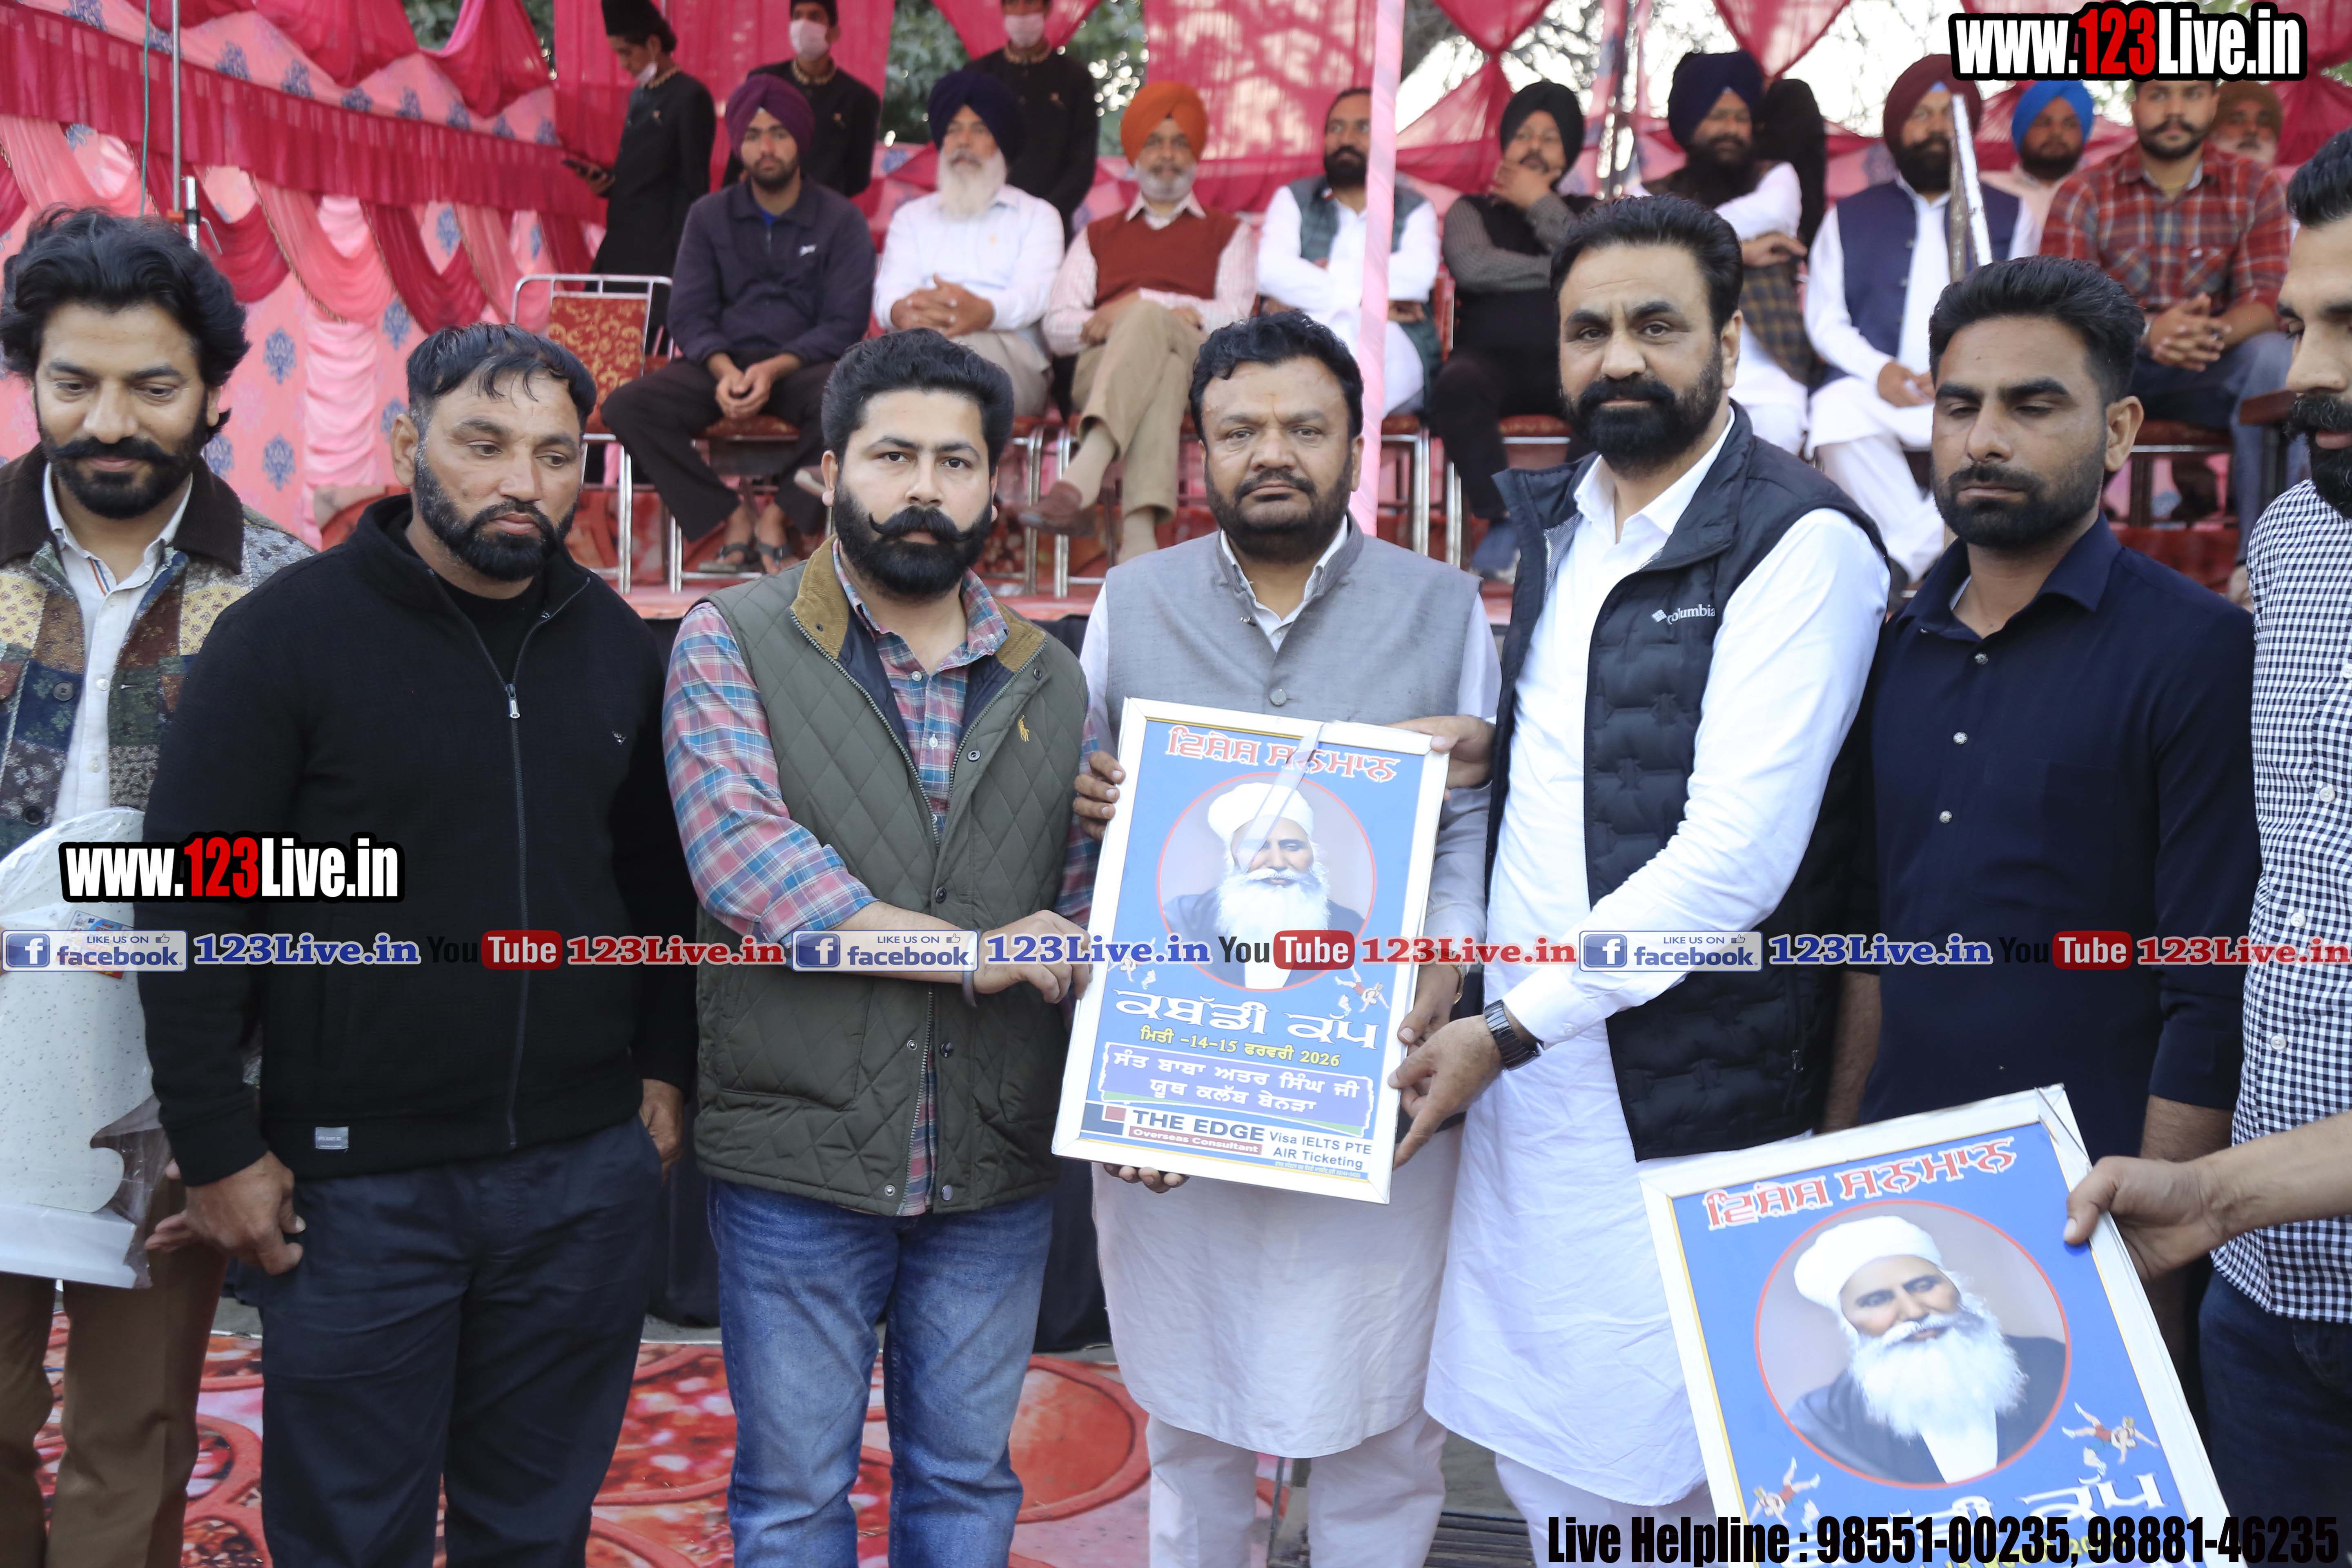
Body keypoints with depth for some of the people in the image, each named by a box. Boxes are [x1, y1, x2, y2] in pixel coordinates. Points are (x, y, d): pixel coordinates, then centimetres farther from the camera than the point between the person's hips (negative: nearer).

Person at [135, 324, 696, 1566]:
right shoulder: (287, 634, -8)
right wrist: (219, 1151, -8)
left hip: (587, 1171, 4)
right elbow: (187, 909, -7)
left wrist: (664, 1070, 10)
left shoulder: (616, 644, 6)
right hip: (359, 1175, -3)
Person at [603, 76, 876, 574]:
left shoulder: (842, 221, 1)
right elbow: (689, 314, 3)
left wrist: (774, 370, -22)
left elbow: (844, 326, -6)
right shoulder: (709, 216, 9)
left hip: (803, 365, -2)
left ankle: (778, 515, -15)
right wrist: (724, 371, -19)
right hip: (722, 363, 3)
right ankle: (733, 513, -10)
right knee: (625, 406, -24)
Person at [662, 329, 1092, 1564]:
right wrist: (973, 953, -19)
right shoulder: (733, 643, -3)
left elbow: (1085, 912, 10)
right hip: (797, 1162, -3)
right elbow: (740, 852, -17)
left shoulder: (1051, 684, 8)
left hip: (999, 1171, 3)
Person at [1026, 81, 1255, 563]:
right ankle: (1140, 533, -59)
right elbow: (1057, 327, 17)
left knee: (1147, 321, -38)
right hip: (1101, 369, 1)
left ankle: (1079, 481, -58)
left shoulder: (1227, 233, 29)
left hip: (1199, 369, -1)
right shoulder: (1098, 236, 33)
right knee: (1161, 372, -38)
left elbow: (1235, 315, 8)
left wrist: (1142, 306, -4)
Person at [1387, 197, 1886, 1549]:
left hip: (1678, 1115, -7)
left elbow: (1734, 859, -19)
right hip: (1528, 1084, 7)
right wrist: (1486, 753, 3)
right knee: (1553, 1479, 16)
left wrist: (1511, 1028, -15)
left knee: (1682, 1481, 7)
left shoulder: (1801, 544, -13)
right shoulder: (1555, 524, 11)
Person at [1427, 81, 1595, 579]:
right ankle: (1503, 519, -27)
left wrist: (1543, 205, 5)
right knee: (1457, 384, -37)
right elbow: (1473, 267, -3)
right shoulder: (1472, 210, 20)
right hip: (1493, 358, -1)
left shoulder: (1587, 214, 23)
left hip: (1569, 361, 1)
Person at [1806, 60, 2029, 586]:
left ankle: (1900, 561, -30)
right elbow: (1824, 319, 10)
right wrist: (1877, 369, -11)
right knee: (1837, 410, -36)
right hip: (1880, 392, 0)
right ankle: (1932, 564, -32)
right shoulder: (1850, 217, 22)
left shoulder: (2006, 215, 22)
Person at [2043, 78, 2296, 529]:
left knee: (2272, 355, -29)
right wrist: (2148, 332, -32)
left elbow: (2267, 300, -7)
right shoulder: (2084, 192, -2)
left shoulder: (2255, 188, 3)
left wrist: (2212, 334, -32)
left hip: (2207, 374, 1)